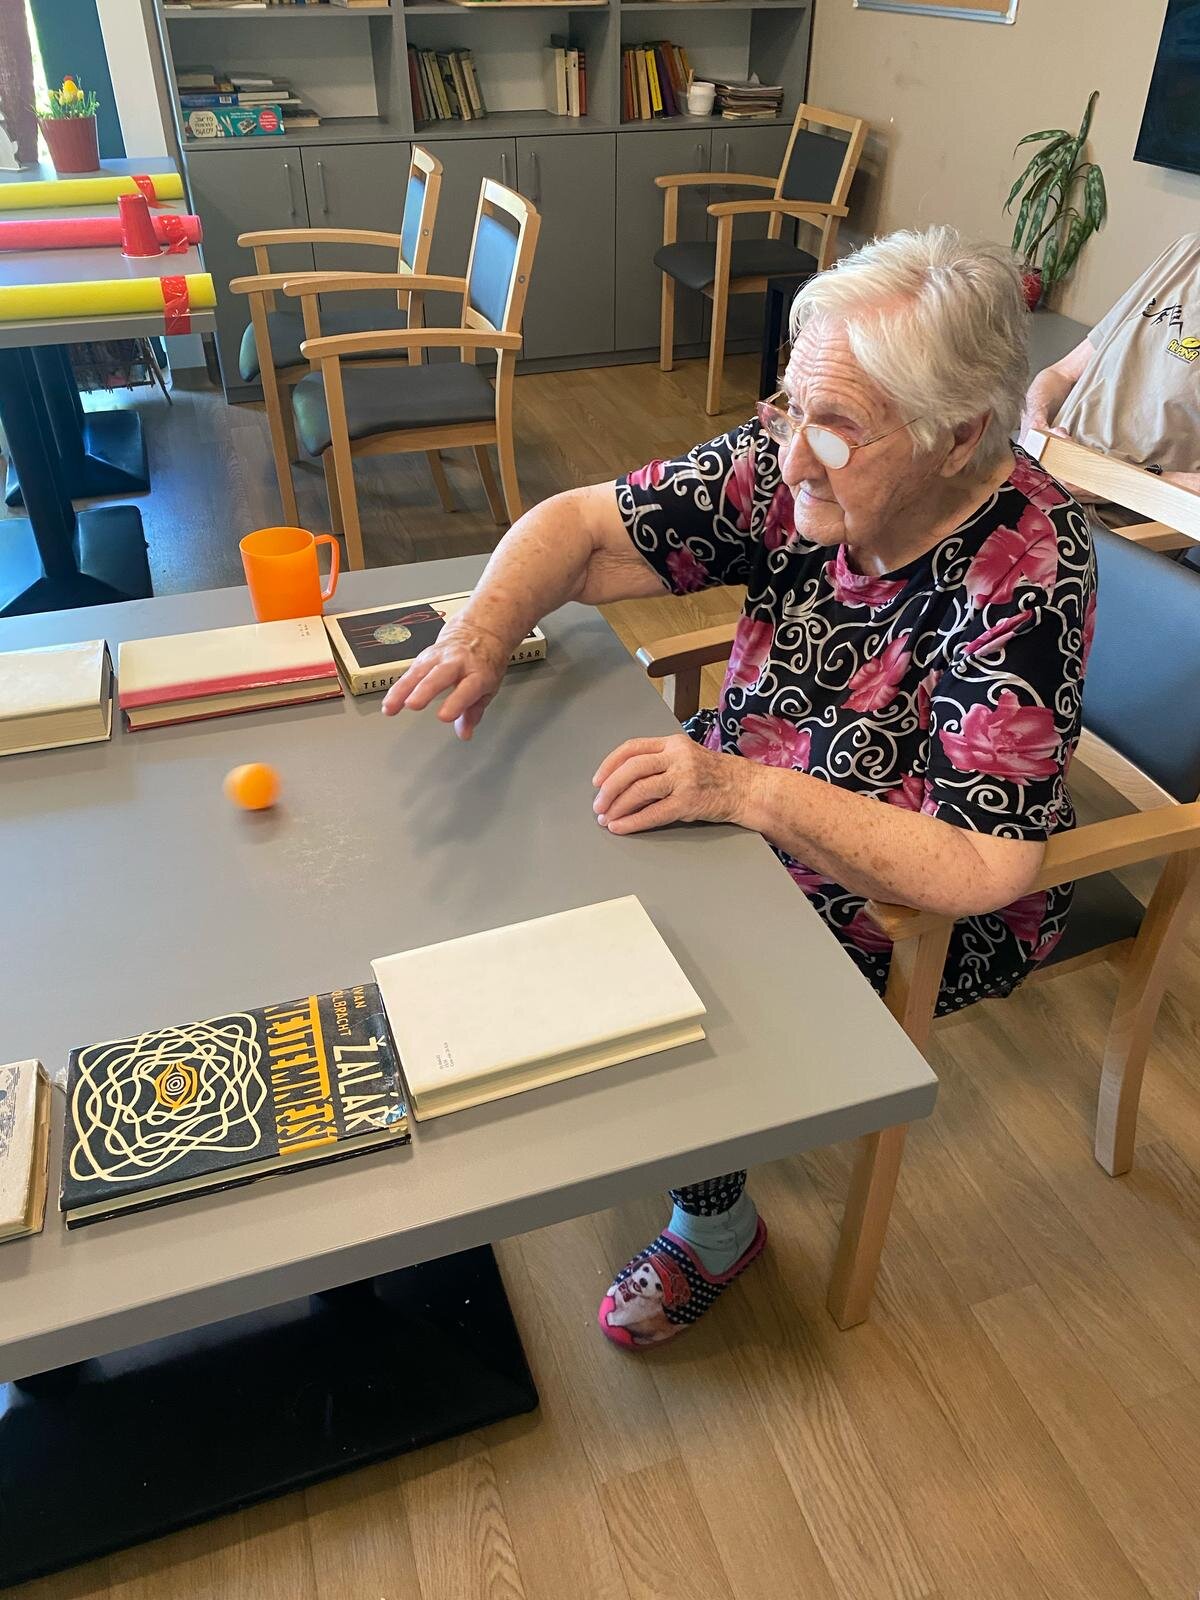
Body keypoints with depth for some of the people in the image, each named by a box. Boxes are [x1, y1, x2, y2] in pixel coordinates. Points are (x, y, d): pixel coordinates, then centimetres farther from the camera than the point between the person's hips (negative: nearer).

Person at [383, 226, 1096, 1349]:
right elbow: (580, 525, -11)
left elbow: (978, 869, -32)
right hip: (748, 795, 6)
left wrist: (744, 790, -39)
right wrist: (483, 629, -31)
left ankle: (713, 1224, 16)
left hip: (915, 914, -6)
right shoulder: (791, 468, -15)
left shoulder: (1025, 579, -30)